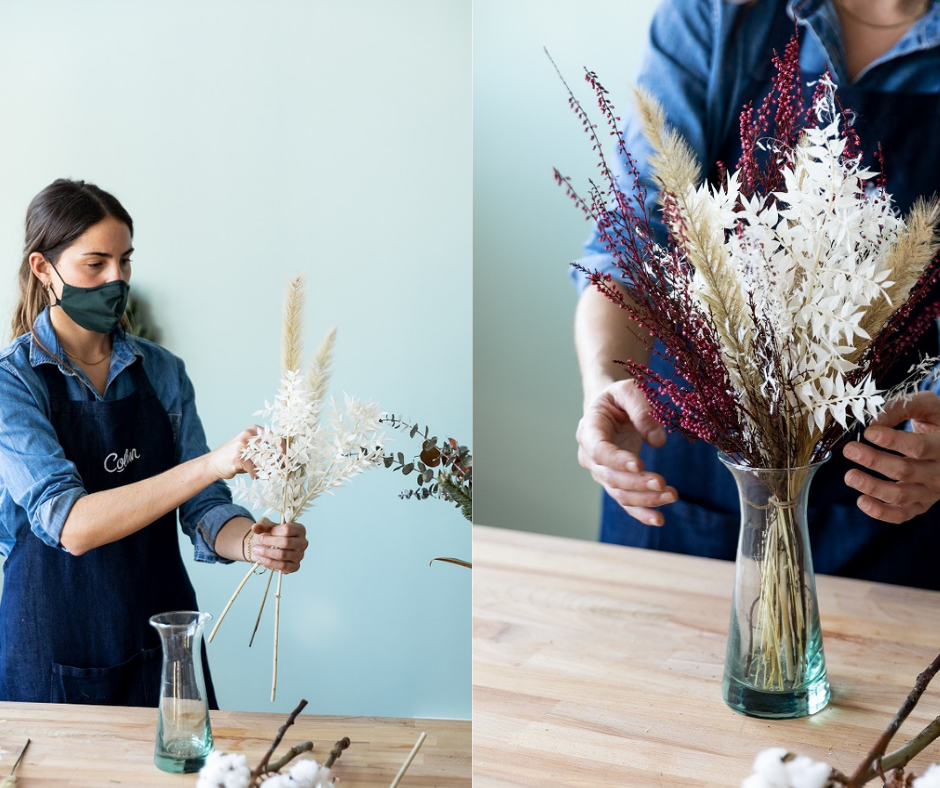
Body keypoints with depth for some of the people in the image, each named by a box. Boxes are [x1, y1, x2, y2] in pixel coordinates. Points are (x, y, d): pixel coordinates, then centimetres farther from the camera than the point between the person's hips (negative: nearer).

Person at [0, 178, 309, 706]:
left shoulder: (162, 372, 2)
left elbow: (203, 511, -1)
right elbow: (69, 524, -24)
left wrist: (253, 542, -23)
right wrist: (211, 464, -32)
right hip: (54, 657, -3)